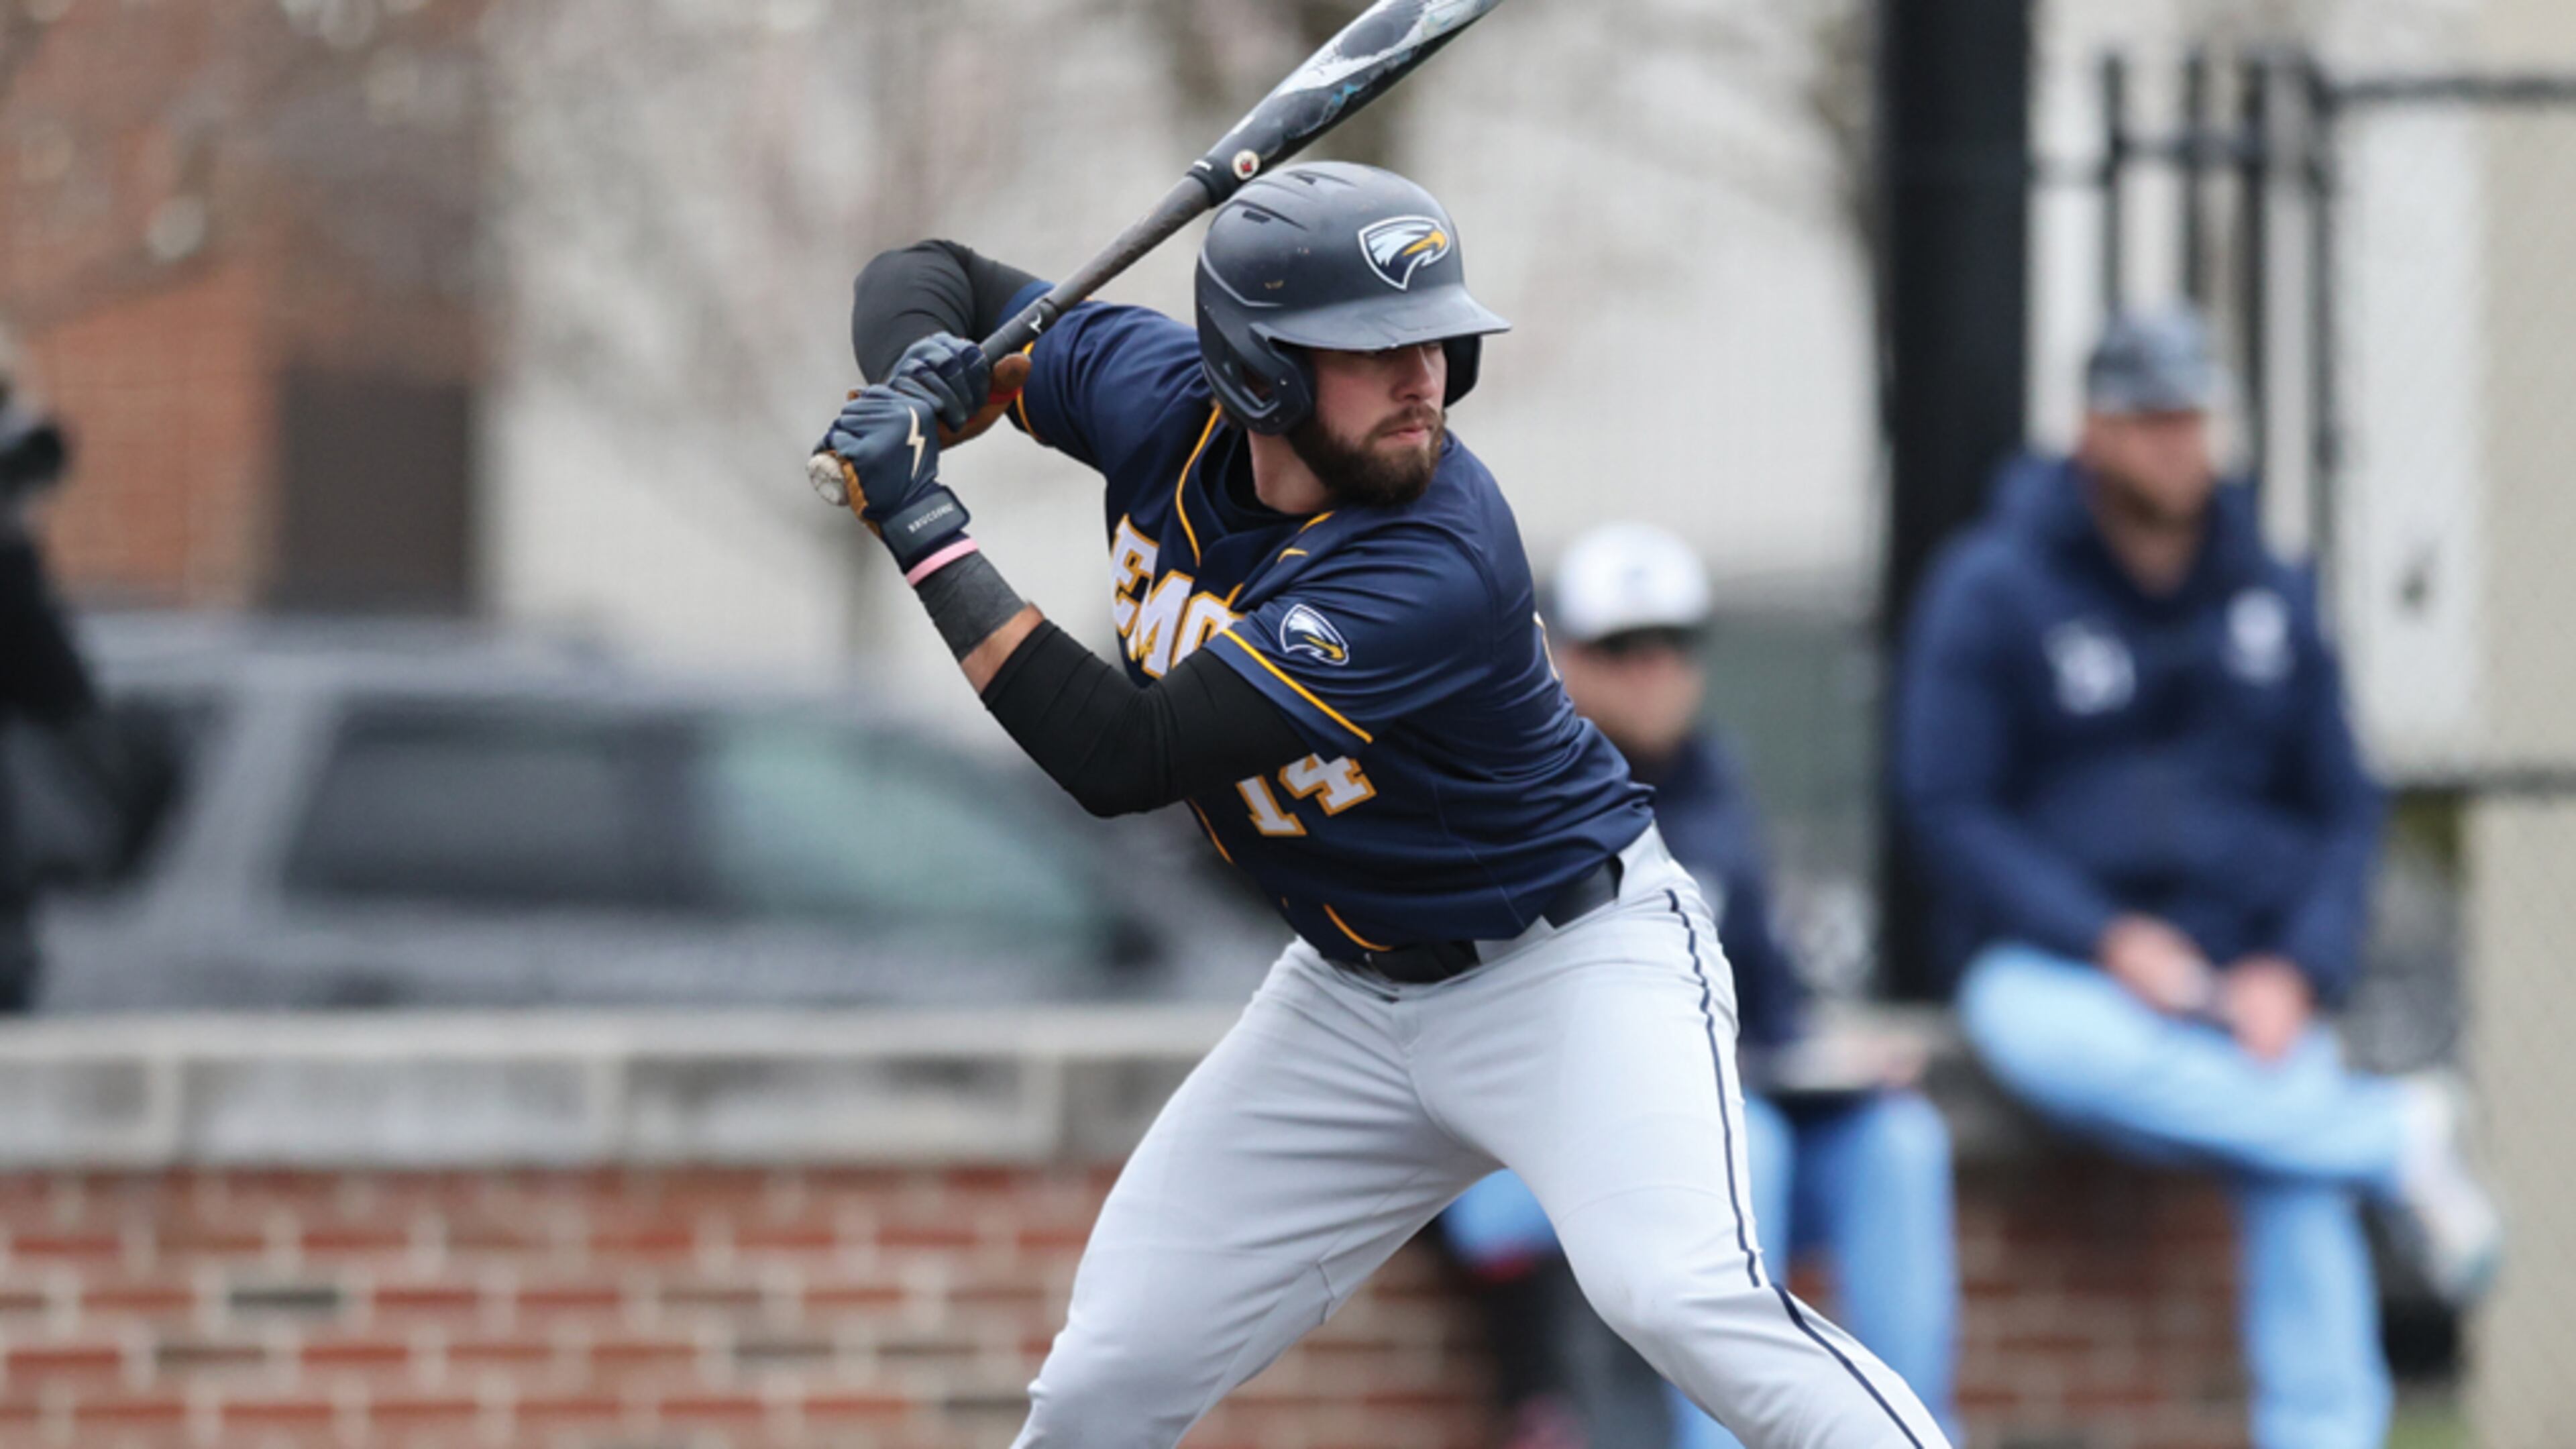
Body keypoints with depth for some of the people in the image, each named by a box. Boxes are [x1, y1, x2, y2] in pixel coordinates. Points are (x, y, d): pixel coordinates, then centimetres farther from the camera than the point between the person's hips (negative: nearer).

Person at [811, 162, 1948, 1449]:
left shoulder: (1438, 566, -32)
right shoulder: (1161, 402, -12)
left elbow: (1121, 759, -34)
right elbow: (928, 280, 5)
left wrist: (922, 524, -32)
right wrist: (926, 387, -19)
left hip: (1574, 964, -7)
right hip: (1349, 996, 7)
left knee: (1680, 1296, -32)